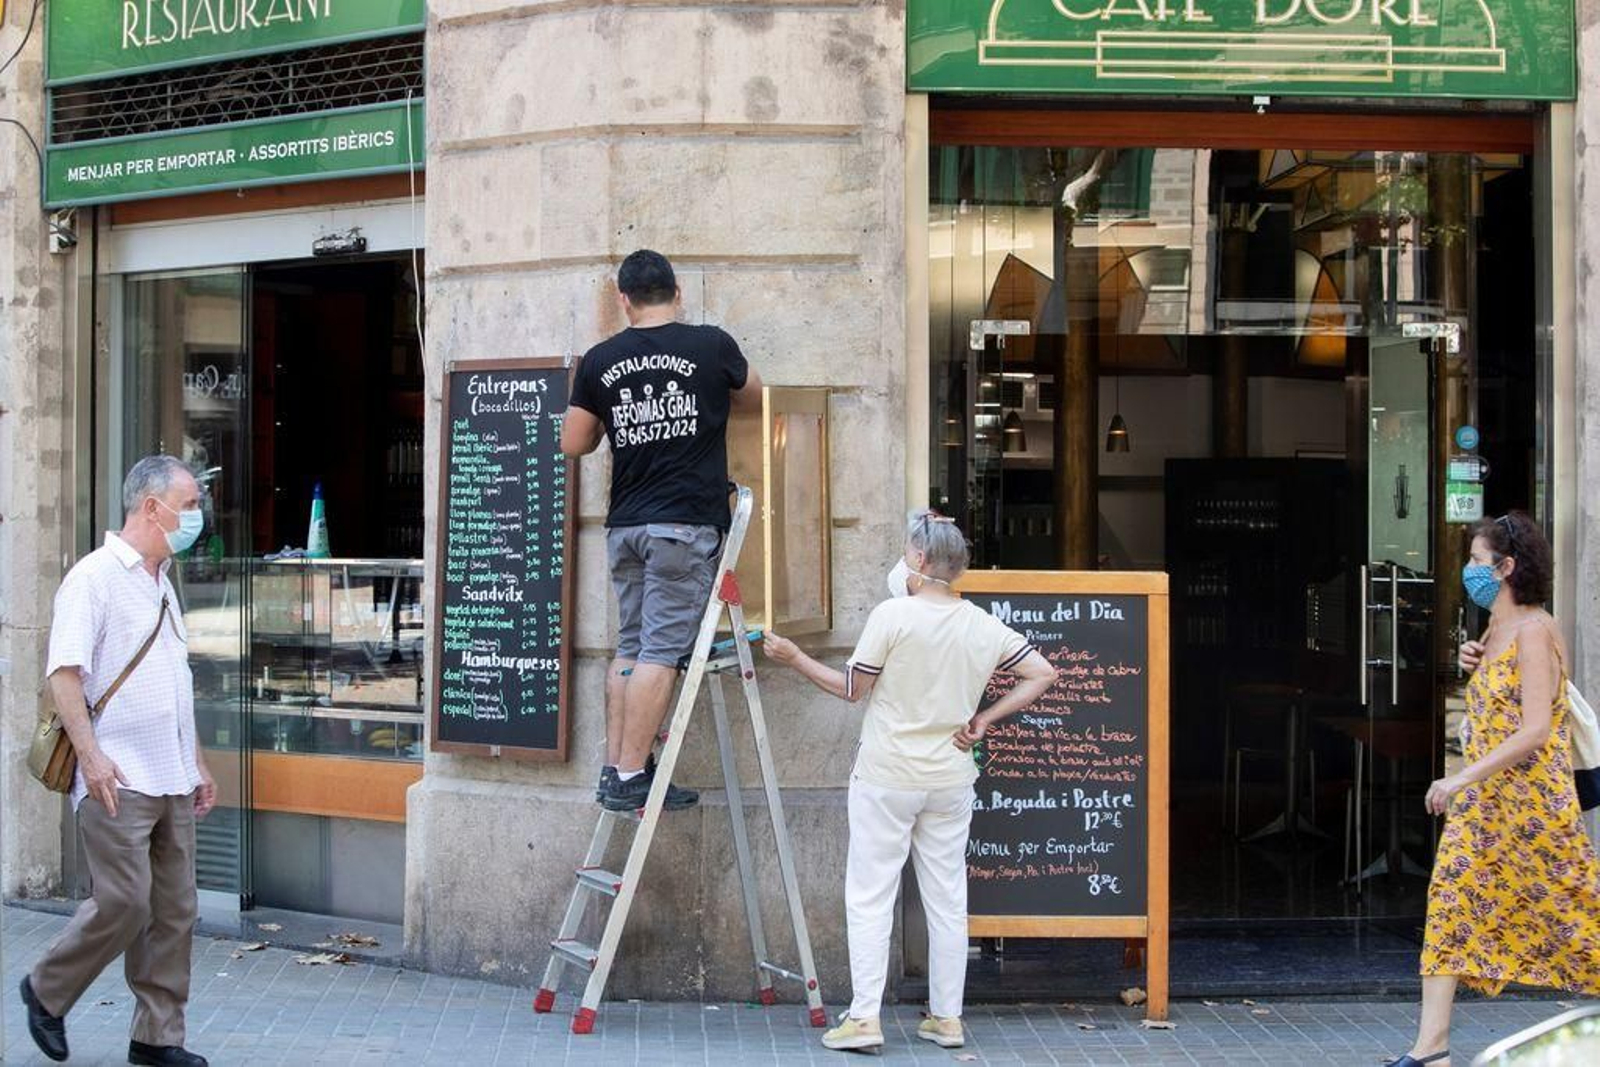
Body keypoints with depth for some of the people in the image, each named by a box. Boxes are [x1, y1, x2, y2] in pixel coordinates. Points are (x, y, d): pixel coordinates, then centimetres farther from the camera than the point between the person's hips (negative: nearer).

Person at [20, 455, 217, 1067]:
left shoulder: (162, 584, 18)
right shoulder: (94, 578, -8)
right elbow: (64, 674, -15)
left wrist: (197, 763, 22)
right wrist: (91, 754, -23)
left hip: (172, 782, 8)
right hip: (118, 781, -8)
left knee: (174, 912, 6)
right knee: (124, 905, -9)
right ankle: (47, 992, 15)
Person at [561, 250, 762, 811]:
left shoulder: (600, 360, 6)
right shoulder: (711, 345, -2)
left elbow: (573, 443, 12)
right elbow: (753, 397, 18)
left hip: (624, 526, 5)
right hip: (686, 523, -4)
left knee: (630, 647, 13)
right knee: (662, 651, -5)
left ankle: (616, 767, 14)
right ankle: (629, 777, -7)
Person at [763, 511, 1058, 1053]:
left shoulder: (893, 615, -12)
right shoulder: (983, 626, 1)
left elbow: (852, 689, -5)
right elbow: (1043, 674, 5)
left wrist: (795, 657, 6)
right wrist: (984, 719, 6)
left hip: (886, 779, -4)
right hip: (950, 783, 4)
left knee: (869, 896, 1)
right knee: (947, 900, 11)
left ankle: (863, 1017, -2)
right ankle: (947, 1018, 16)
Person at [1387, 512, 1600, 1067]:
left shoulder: (1533, 631, -15)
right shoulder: (1495, 629, 13)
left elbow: (1535, 730, -23)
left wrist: (1461, 779, -26)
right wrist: (1473, 662, 7)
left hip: (1531, 801, -8)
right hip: (1482, 799, 9)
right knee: (1451, 902, -1)